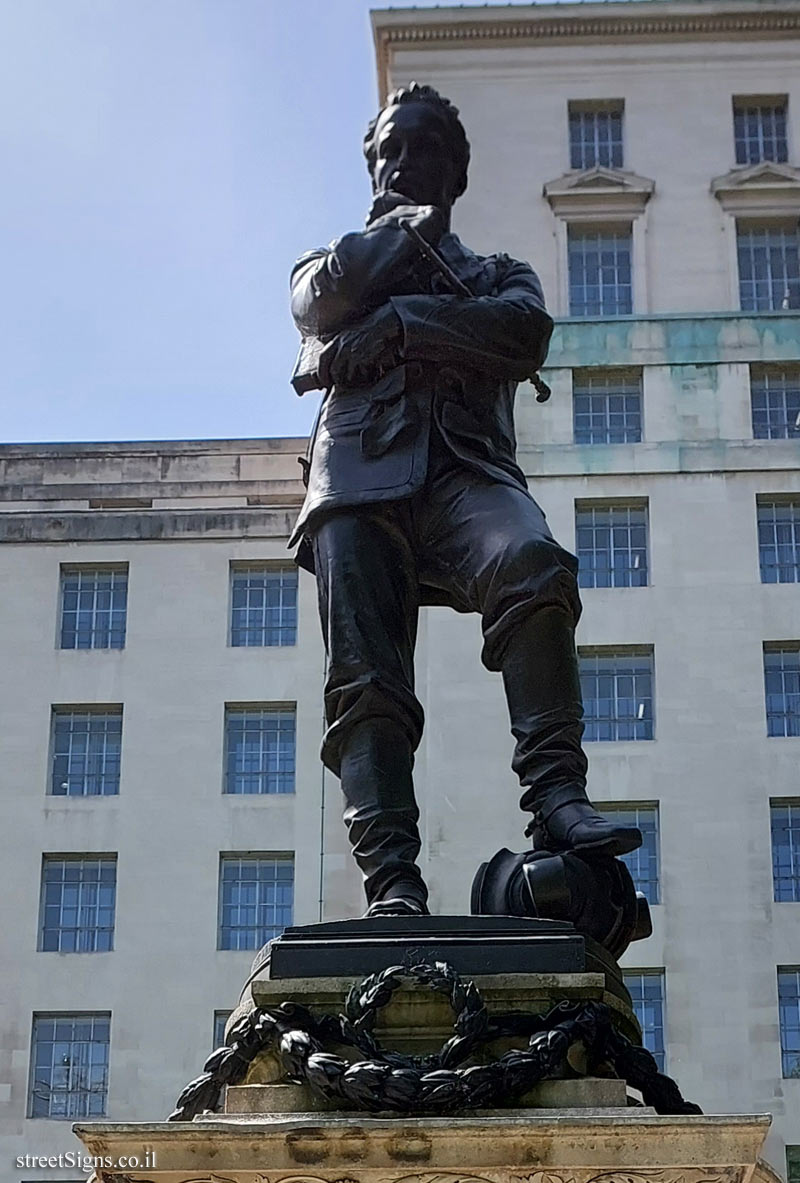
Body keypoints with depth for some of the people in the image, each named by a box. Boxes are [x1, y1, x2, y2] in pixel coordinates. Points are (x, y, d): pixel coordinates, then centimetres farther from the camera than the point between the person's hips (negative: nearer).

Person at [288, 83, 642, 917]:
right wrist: (409, 227, 17)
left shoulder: (499, 275, 31)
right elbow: (322, 297, 5)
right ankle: (391, 882, -28)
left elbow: (526, 331, 5)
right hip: (361, 474, 1)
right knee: (367, 681, -18)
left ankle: (555, 795, -41)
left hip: (468, 467, 0)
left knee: (533, 565, -35)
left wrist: (399, 322, -1)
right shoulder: (337, 263, 32)